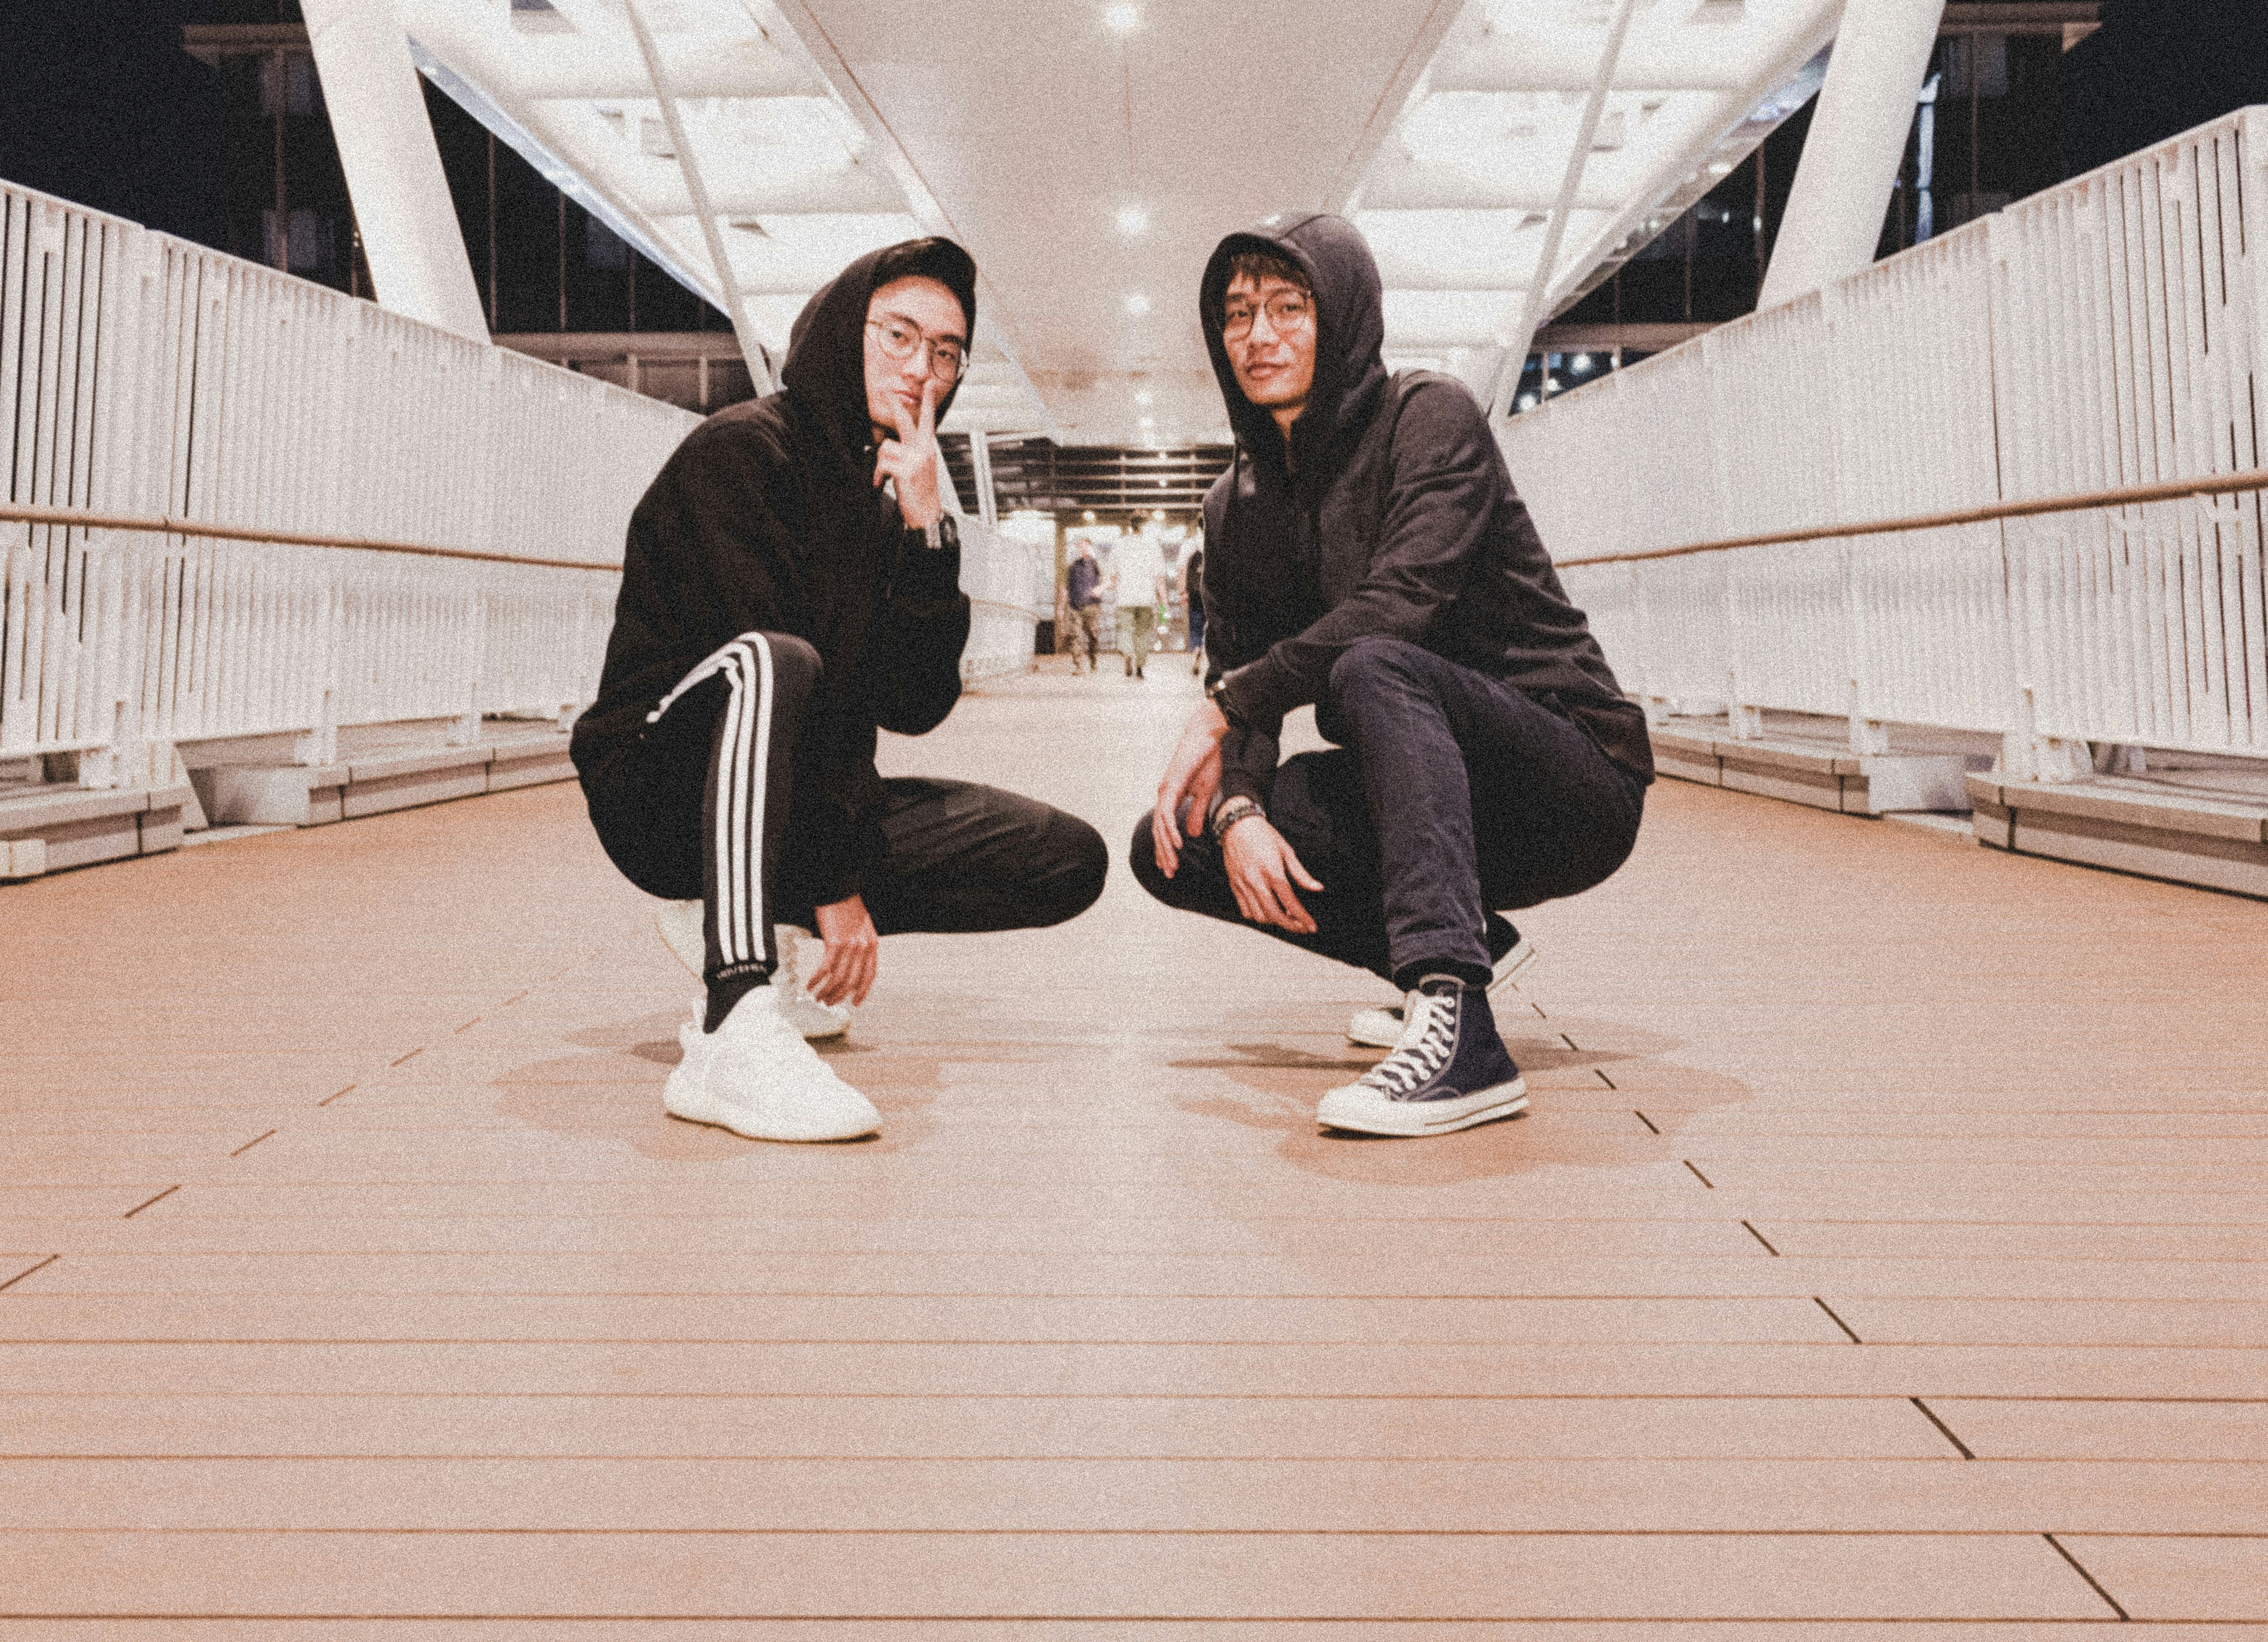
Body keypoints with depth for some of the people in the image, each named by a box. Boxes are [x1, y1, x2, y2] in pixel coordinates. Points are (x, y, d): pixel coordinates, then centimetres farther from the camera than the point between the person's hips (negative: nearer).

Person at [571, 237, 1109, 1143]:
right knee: (769, 663, -40)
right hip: (660, 792, -7)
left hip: (803, 806, 7)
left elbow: (916, 707, -2)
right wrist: (836, 880, -23)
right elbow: (769, 667, -21)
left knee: (1070, 861, -3)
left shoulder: (893, 500, 11)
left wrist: (927, 532, -14)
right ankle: (733, 1037, -46)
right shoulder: (740, 452, -11)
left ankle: (770, 935, 7)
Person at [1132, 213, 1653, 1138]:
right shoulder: (1237, 507, 9)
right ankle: (1460, 944, 4)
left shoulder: (1430, 418, -10)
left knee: (1377, 668, -36)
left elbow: (1403, 602, -25)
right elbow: (1234, 676, 2)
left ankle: (1459, 1036, -46)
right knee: (1169, 846, -6)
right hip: (1437, 793, 7)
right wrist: (1238, 811, -19)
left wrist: (1225, 706, -20)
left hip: (1578, 787, -7)